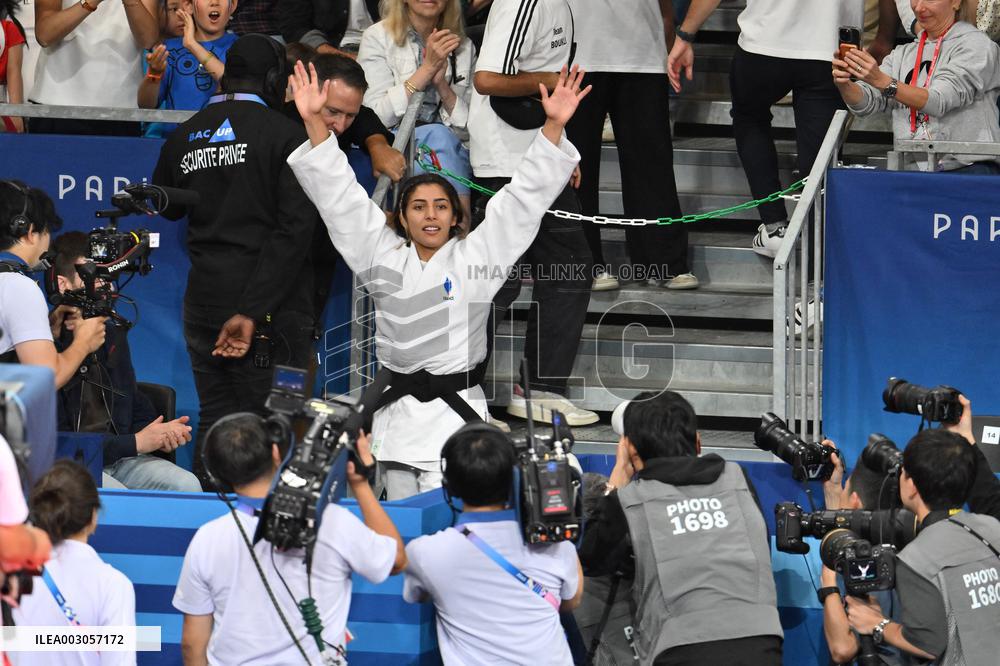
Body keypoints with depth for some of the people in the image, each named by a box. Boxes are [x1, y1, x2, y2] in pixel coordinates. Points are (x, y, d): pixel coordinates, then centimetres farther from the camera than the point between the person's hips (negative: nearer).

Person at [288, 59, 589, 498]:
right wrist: (314, 121, -4)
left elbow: (525, 198, -2)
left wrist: (553, 126, -13)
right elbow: (339, 196, 5)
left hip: (454, 414, -3)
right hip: (398, 418, 4)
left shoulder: (475, 257, 3)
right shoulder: (383, 258, 9)